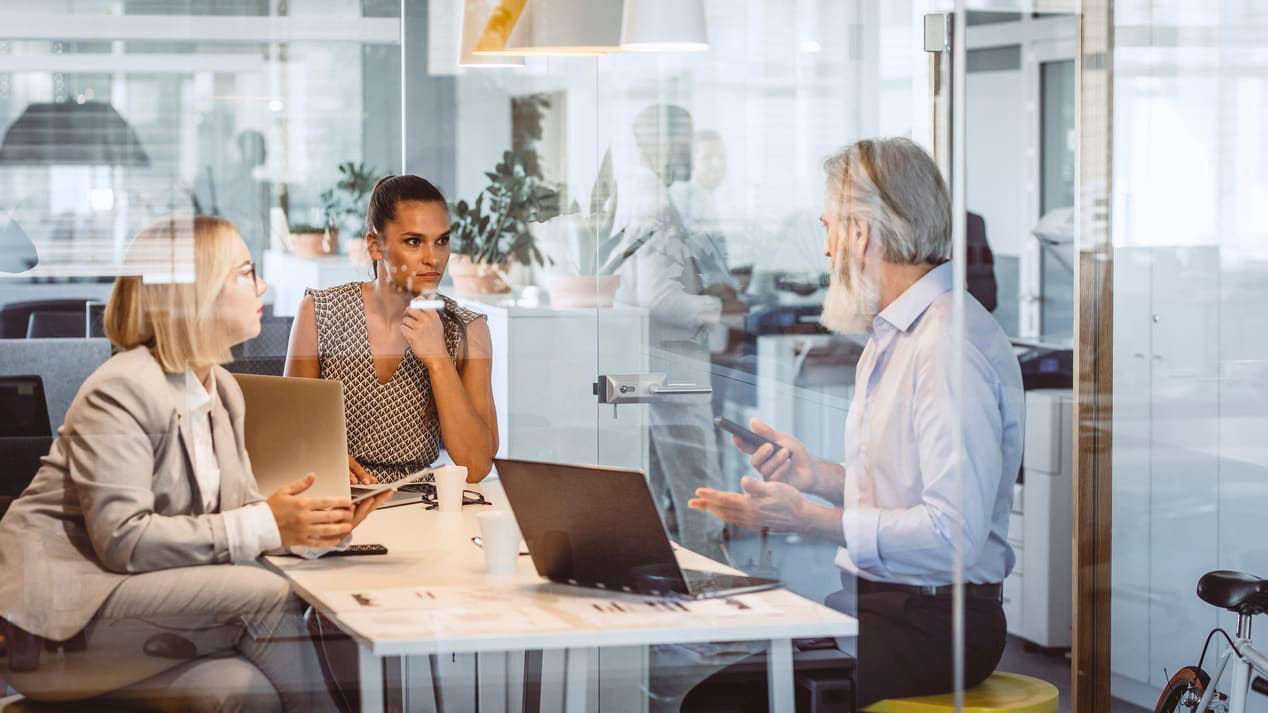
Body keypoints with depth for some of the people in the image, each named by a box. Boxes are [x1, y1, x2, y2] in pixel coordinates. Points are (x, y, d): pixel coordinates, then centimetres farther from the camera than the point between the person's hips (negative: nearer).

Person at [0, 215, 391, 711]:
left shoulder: (223, 391, 13)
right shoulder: (120, 392, -15)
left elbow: (237, 507, 10)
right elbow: (122, 539, -24)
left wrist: (316, 520, -11)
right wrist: (267, 525, -26)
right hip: (61, 612, -8)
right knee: (265, 595, -23)